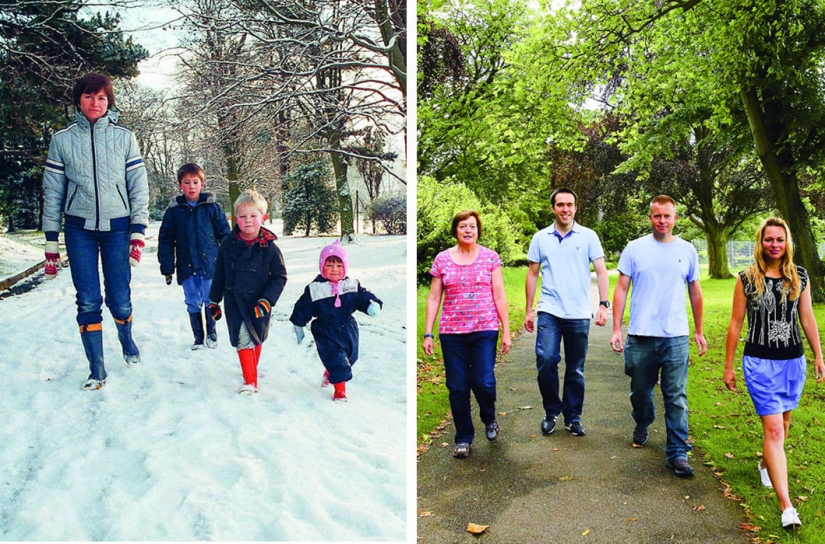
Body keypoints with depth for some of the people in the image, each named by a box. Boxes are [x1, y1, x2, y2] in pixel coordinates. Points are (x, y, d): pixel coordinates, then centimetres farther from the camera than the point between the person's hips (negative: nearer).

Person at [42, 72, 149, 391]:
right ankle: (97, 371, 9)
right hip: (79, 229, 1)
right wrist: (51, 241, 4)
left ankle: (127, 341, 31)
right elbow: (52, 192, 6)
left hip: (117, 226, 0)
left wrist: (138, 232, -5)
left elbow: (139, 186, 2)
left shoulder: (124, 138, 3)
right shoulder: (62, 140, 4)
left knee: (120, 300, -1)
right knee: (88, 301, -2)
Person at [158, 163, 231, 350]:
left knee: (210, 301, 4)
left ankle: (211, 334, 24)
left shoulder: (211, 207, 1)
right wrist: (167, 268, 3)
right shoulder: (174, 211, 3)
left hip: (210, 264, -1)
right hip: (187, 267, 1)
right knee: (193, 303, 7)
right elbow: (166, 240, 6)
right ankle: (198, 338, 20)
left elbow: (224, 234, 4)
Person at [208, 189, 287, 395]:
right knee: (243, 339, -11)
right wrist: (214, 300, 10)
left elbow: (280, 277, -6)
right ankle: (250, 381, -7)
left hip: (259, 303, 0)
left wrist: (267, 301, -16)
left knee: (257, 338, 16)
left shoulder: (269, 247, -11)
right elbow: (219, 275, 6)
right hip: (235, 301, 0)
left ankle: (253, 369, 40)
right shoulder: (228, 245, -4)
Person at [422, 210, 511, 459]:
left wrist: (506, 331, 1)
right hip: (452, 332, 1)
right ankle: (463, 438, 19)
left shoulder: (490, 257, 4)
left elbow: (499, 296, 4)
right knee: (457, 387, 4)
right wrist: (428, 333, 2)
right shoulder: (442, 259, 6)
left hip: (485, 330, -1)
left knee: (483, 382, -9)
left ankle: (489, 419, 24)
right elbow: (433, 298, 7)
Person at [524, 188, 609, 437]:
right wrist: (528, 310, 6)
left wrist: (603, 304, -12)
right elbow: (533, 274, 9)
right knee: (545, 361, -14)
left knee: (575, 369, 8)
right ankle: (551, 411, 8)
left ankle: (573, 417, 23)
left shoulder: (588, 236, 2)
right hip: (549, 312, 0)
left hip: (579, 314, 0)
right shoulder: (540, 238, 6)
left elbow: (601, 271, -1)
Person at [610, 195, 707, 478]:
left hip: (676, 338, 0)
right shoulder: (635, 248, 1)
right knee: (640, 390, 15)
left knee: (676, 398, -1)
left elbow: (695, 292, 14)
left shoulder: (687, 250, 6)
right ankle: (642, 424, 43)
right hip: (640, 337, 0)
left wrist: (699, 331, 15)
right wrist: (616, 329, -5)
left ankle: (677, 453, 6)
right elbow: (621, 289, 1)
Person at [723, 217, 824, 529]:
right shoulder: (747, 279, -6)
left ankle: (766, 464, 47)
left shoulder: (799, 277, 2)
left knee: (782, 423, 18)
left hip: (793, 361, 4)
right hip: (759, 362, -4)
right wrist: (728, 367, 0)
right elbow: (735, 323, -2)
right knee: (773, 429, -9)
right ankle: (786, 506, -9)